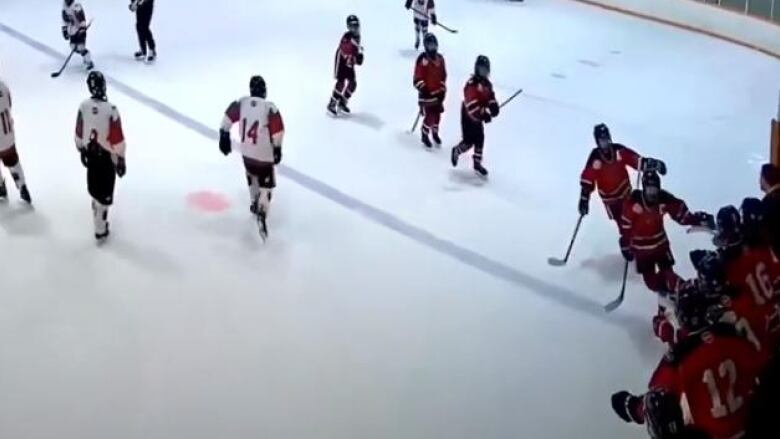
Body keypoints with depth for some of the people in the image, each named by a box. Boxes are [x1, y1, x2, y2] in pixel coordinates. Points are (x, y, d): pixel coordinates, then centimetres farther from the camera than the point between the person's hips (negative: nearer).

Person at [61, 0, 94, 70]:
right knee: (73, 47, 11)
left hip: (80, 29, -8)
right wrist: (64, 29, 12)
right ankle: (86, 57, 32)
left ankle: (90, 62, -4)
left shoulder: (76, 6, -23)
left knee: (81, 47, -14)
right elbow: (65, 19, 14)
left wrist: (82, 29, -30)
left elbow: (82, 19, -25)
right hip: (72, 30, 8)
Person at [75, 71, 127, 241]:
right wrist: (121, 160, -8)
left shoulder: (83, 106, -9)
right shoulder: (110, 109, -25)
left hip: (90, 153, 5)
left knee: (94, 187, 22)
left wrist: (82, 150, 20)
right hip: (106, 156, -5)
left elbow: (79, 133, 4)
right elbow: (117, 139, -19)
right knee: (104, 193, 4)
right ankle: (100, 230, 9)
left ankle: (99, 220, 41)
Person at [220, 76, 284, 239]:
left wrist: (224, 137, 11)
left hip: (246, 150, 5)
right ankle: (262, 213, -20)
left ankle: (254, 203, 43)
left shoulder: (242, 102, -4)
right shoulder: (270, 108, -16)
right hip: (264, 154, -5)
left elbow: (228, 117, 1)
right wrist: (277, 149, -3)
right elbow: (278, 130, -16)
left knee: (252, 175, 31)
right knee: (266, 183, 0)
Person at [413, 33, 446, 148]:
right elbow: (417, 79, -16)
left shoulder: (440, 58, 4)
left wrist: (442, 90, 5)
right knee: (429, 117, -8)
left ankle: (435, 133, 37)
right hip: (427, 94, -6)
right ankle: (425, 136, 14)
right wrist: (423, 90, -24)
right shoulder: (422, 60, -17)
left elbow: (443, 75, 12)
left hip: (438, 93, 6)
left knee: (437, 115, 14)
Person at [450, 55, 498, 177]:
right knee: (469, 141, -5)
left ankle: (477, 164, 23)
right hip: (468, 116, -8)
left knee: (480, 140, 11)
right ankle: (456, 151, 25)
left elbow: (490, 96, 11)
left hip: (478, 117, 8)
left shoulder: (487, 83, 3)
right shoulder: (471, 84, -25)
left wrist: (494, 106, -11)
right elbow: (471, 104, -31)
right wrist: (482, 115, -35)